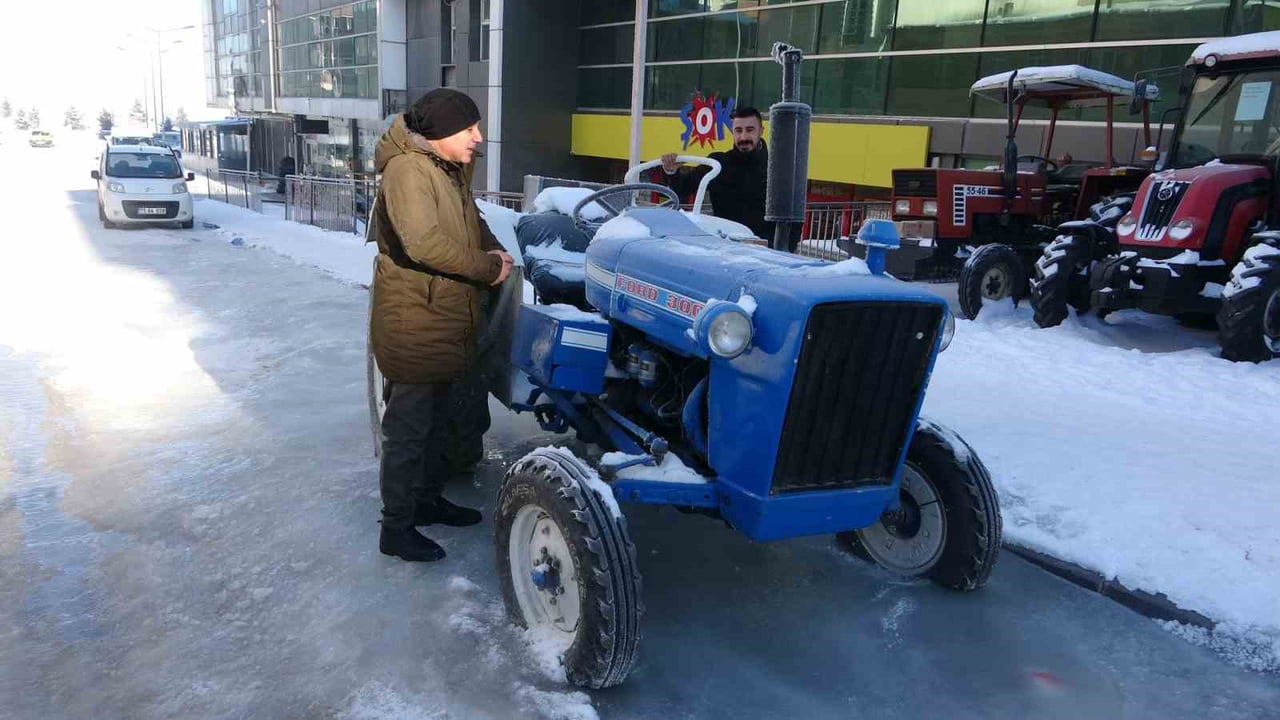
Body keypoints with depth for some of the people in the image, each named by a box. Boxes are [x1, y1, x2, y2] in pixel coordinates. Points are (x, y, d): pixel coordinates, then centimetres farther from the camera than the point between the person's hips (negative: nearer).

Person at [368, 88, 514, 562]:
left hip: (452, 320, 10)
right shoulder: (407, 170, -19)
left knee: (440, 419, 21)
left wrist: (492, 248, 4)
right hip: (414, 322, -10)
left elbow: (471, 221, 26)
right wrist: (487, 267, -21)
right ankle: (396, 527, 14)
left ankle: (427, 499, 39)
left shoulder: (452, 171, 12)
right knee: (410, 426, 1)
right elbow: (423, 243, -31)